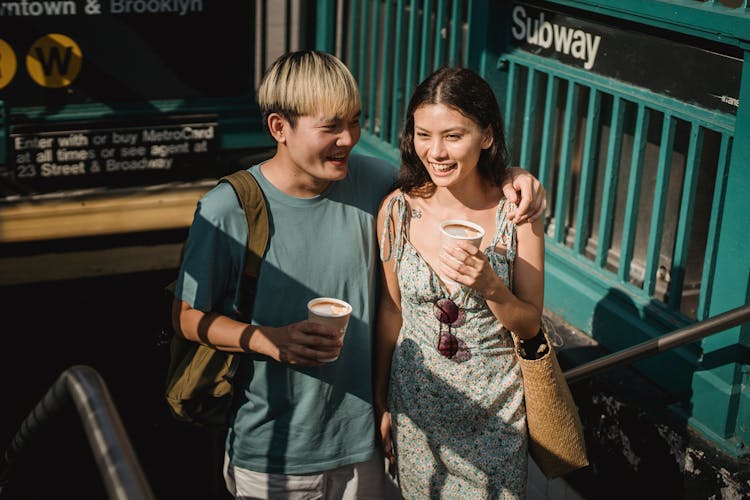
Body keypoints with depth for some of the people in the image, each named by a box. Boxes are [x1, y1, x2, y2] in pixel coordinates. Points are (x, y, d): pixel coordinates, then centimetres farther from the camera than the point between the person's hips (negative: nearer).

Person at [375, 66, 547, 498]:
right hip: (417, 405, 1)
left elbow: (530, 325, -7)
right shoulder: (398, 210, -10)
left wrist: (489, 286, -27)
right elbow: (392, 310, 3)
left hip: (495, 411, -1)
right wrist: (380, 402, 10)